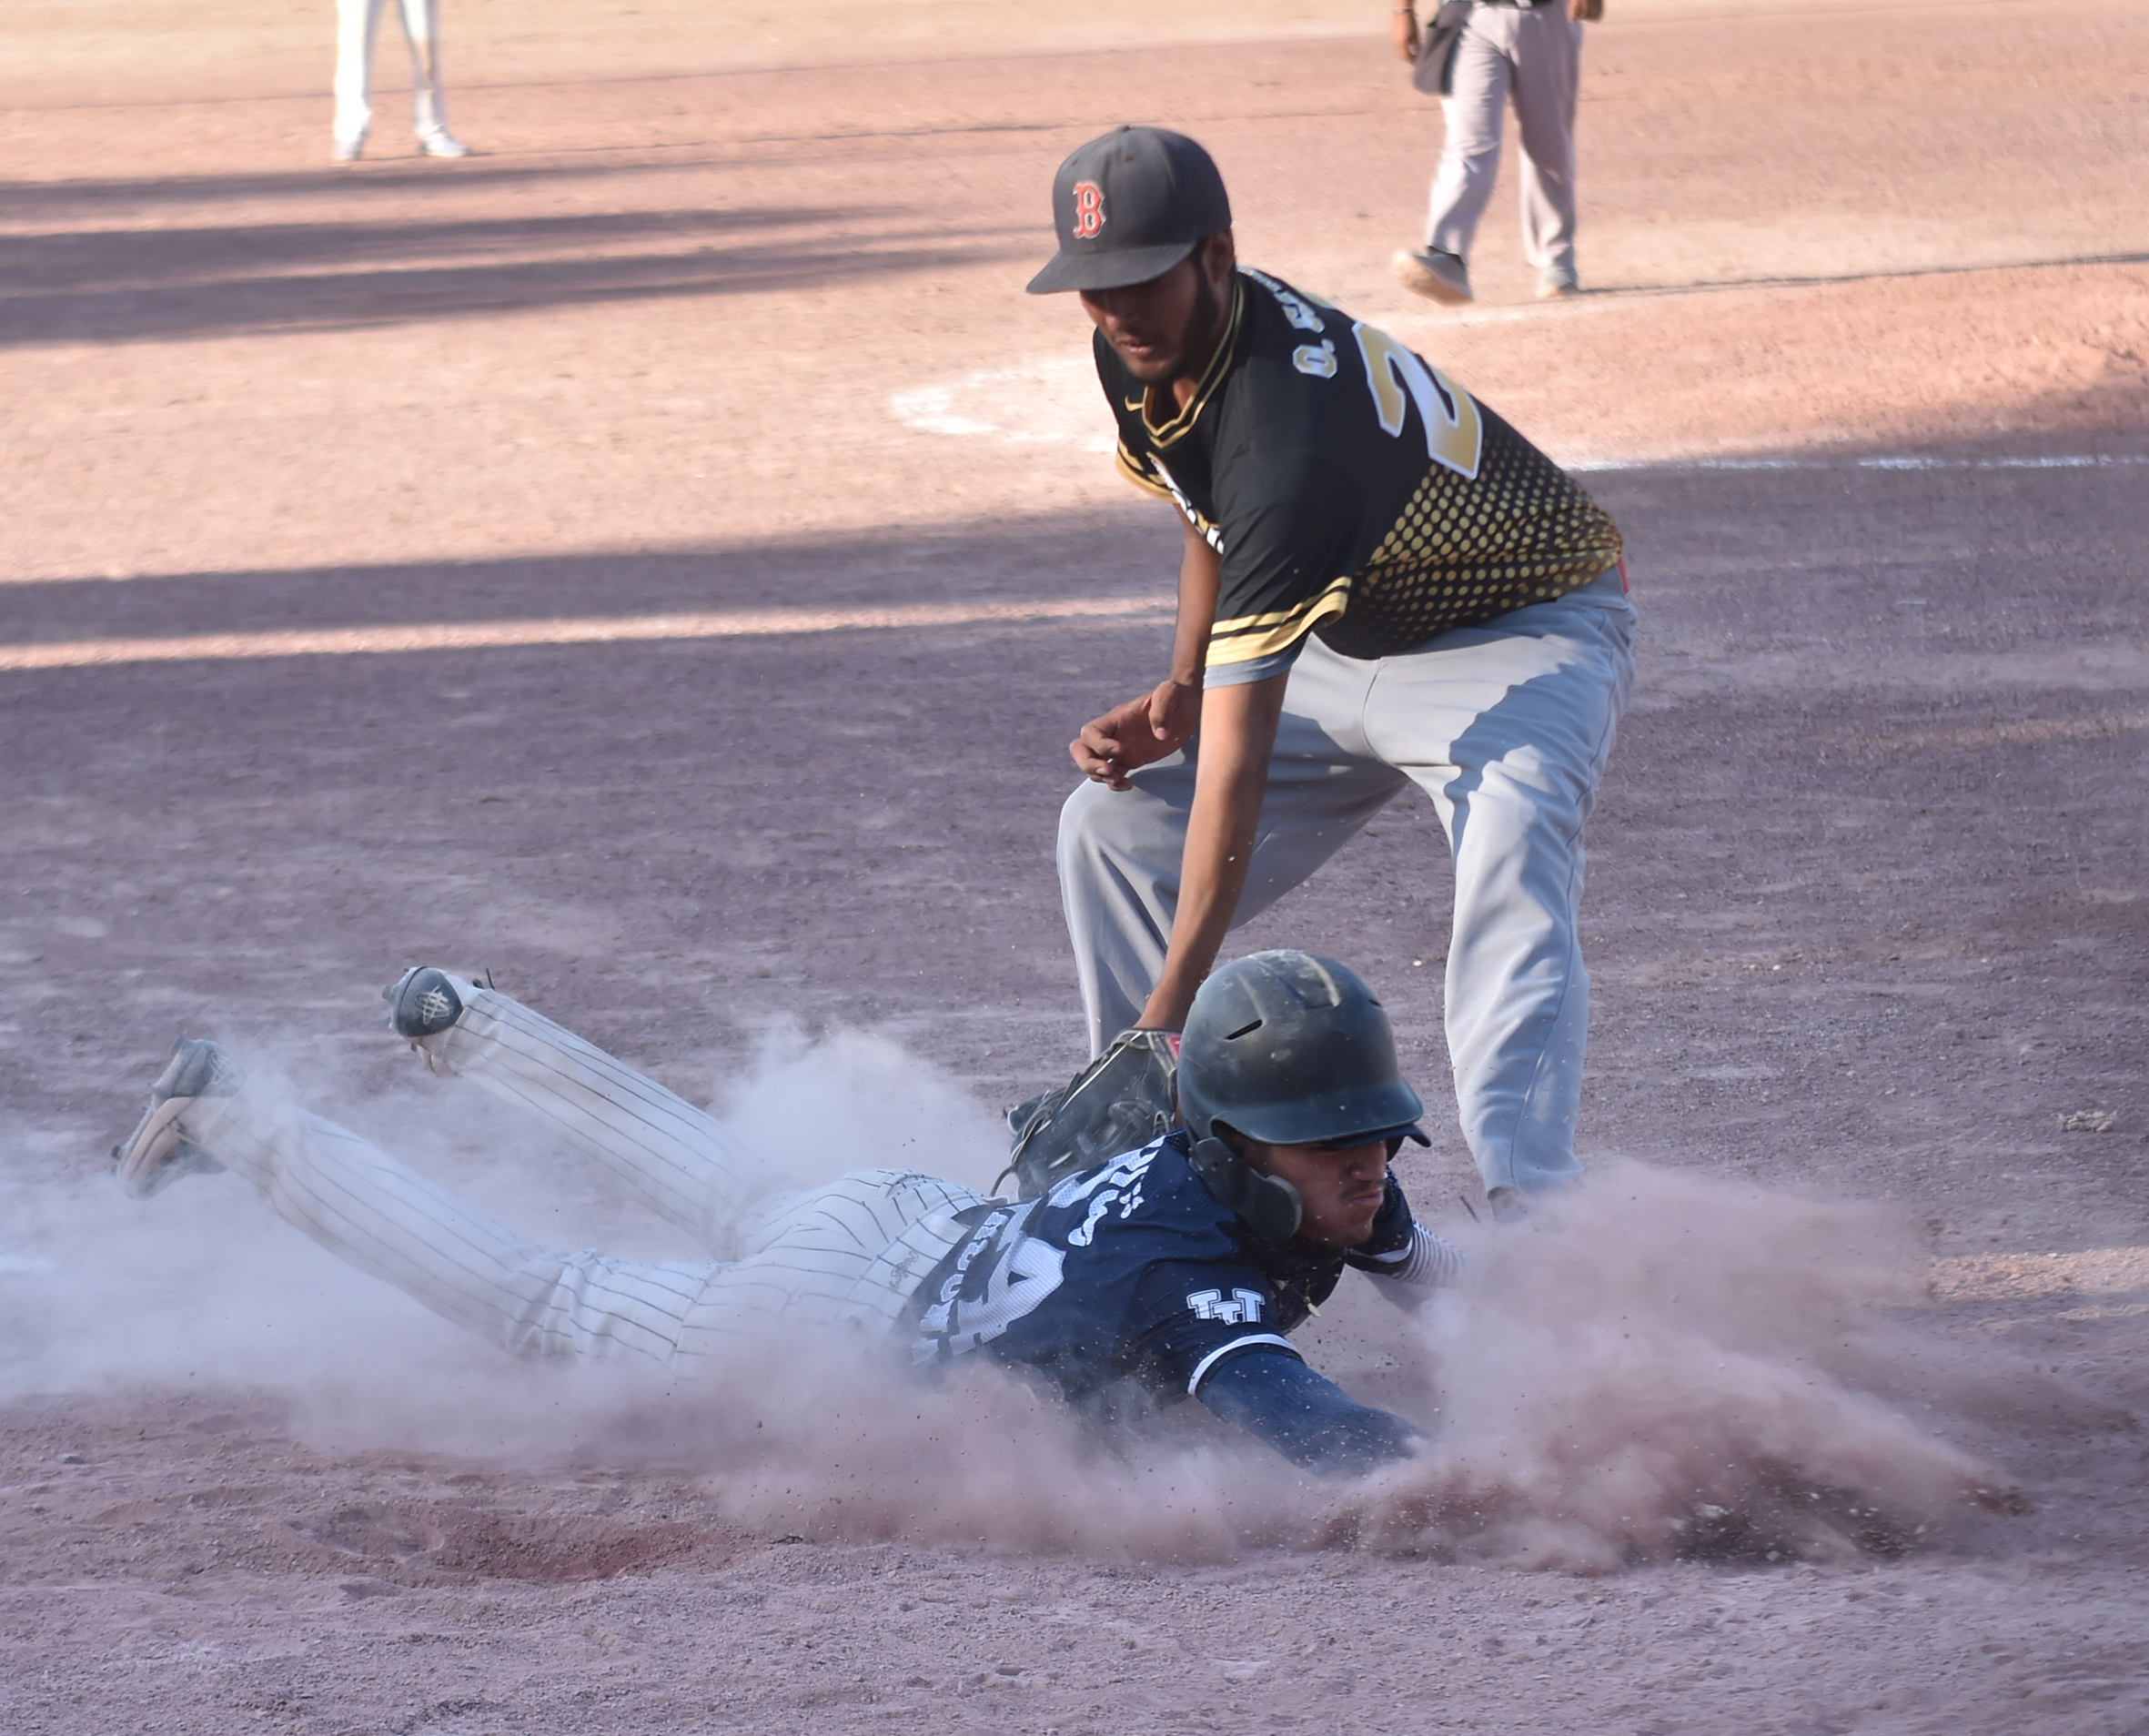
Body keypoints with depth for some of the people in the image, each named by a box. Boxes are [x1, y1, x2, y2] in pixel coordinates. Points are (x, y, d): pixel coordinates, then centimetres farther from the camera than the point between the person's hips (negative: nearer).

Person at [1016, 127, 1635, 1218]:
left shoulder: (1290, 424, -39)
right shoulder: (1144, 354, -12)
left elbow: (1241, 754, -42)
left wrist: (1167, 1018, -44)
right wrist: (1179, 690, -5)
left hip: (1524, 633, -9)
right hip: (1351, 632, 9)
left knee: (1509, 883, -36)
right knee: (1115, 825, 5)